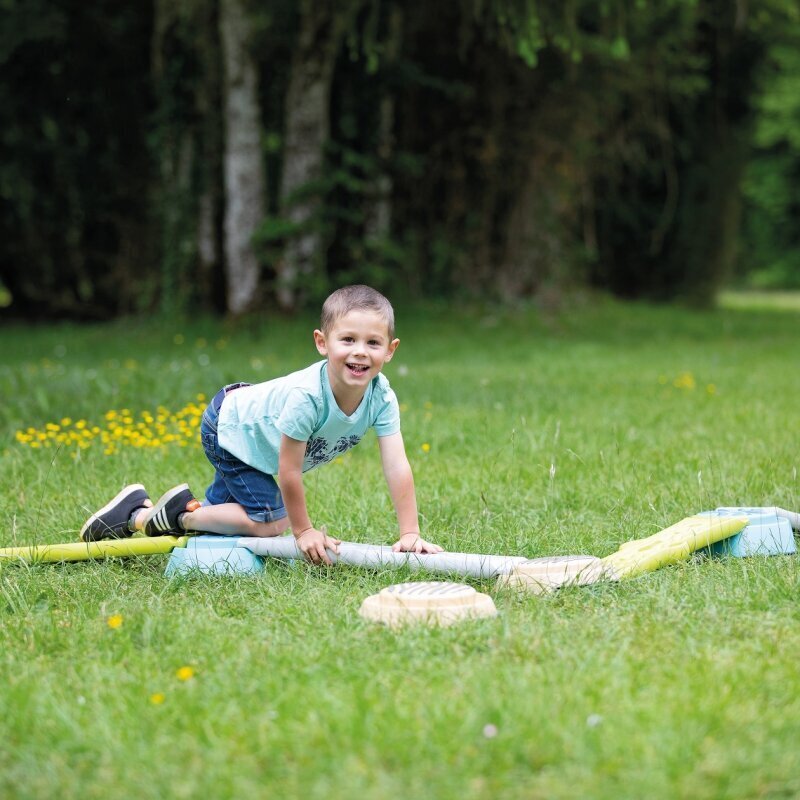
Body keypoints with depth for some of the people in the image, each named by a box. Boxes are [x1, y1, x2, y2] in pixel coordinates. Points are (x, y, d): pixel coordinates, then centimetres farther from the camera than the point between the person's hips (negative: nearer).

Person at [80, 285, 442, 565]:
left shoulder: (381, 396, -26)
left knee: (221, 517, 17)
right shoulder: (305, 395, -43)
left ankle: (139, 514, 30)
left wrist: (410, 533, -29)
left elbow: (397, 467, -25)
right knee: (271, 523, -18)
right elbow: (289, 470, -33)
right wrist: (304, 531, -24)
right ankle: (183, 512, -1)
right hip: (228, 429, -7)